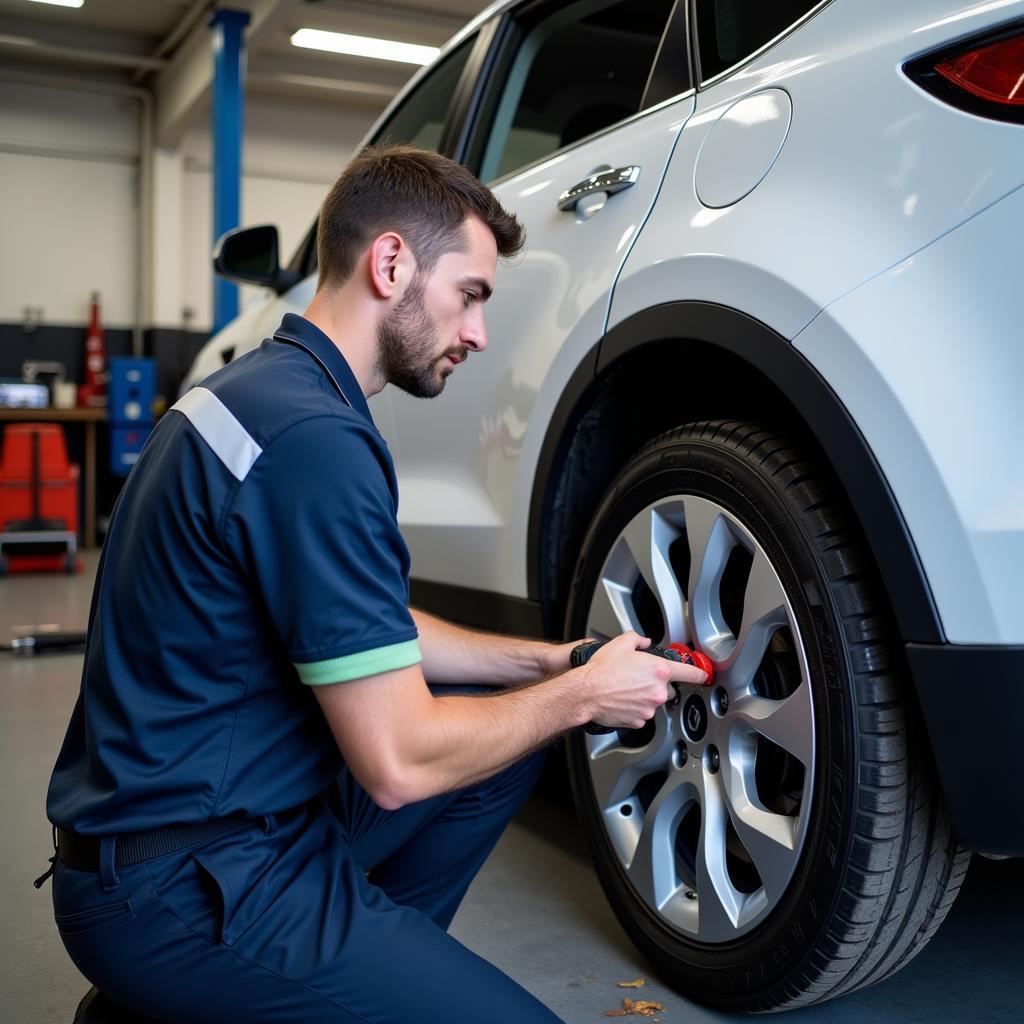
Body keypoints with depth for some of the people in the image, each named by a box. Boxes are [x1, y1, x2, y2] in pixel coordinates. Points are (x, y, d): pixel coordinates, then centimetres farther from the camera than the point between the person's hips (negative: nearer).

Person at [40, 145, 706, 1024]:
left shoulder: (263, 388, 8)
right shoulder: (313, 438, -25)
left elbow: (372, 636, 16)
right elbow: (398, 765, -22)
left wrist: (548, 661, 8)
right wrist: (582, 697, -7)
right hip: (175, 890, -10)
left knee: (507, 730, 13)